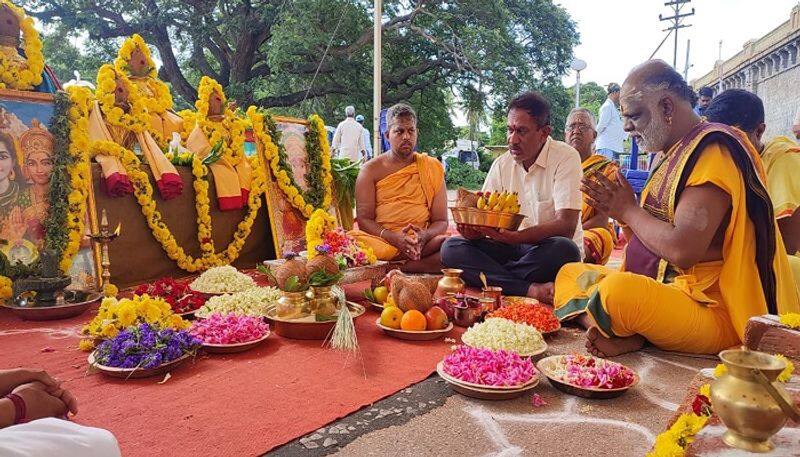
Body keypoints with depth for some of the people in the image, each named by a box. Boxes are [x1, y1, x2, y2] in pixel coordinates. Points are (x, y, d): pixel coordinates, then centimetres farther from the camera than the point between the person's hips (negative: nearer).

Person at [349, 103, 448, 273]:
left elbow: (441, 221, 9)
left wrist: (424, 236, -14)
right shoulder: (371, 169, 7)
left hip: (421, 244, 1)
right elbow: (364, 219, 0)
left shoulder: (431, 168, 11)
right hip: (380, 239, -1)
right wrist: (393, 237, -19)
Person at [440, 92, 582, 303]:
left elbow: (566, 226, -21)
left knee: (564, 250, -38)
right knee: (451, 247, -17)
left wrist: (516, 237, -37)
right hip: (513, 246, 4)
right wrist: (472, 229, -25)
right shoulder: (502, 164, 5)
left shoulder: (566, 157, -10)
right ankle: (531, 289, -31)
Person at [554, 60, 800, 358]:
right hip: (662, 288, 10)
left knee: (617, 290, -37)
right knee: (570, 274, 11)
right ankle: (627, 338, -13)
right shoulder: (676, 153, 14)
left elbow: (682, 250, -26)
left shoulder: (713, 150, -16)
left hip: (709, 309, -10)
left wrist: (629, 210, -10)